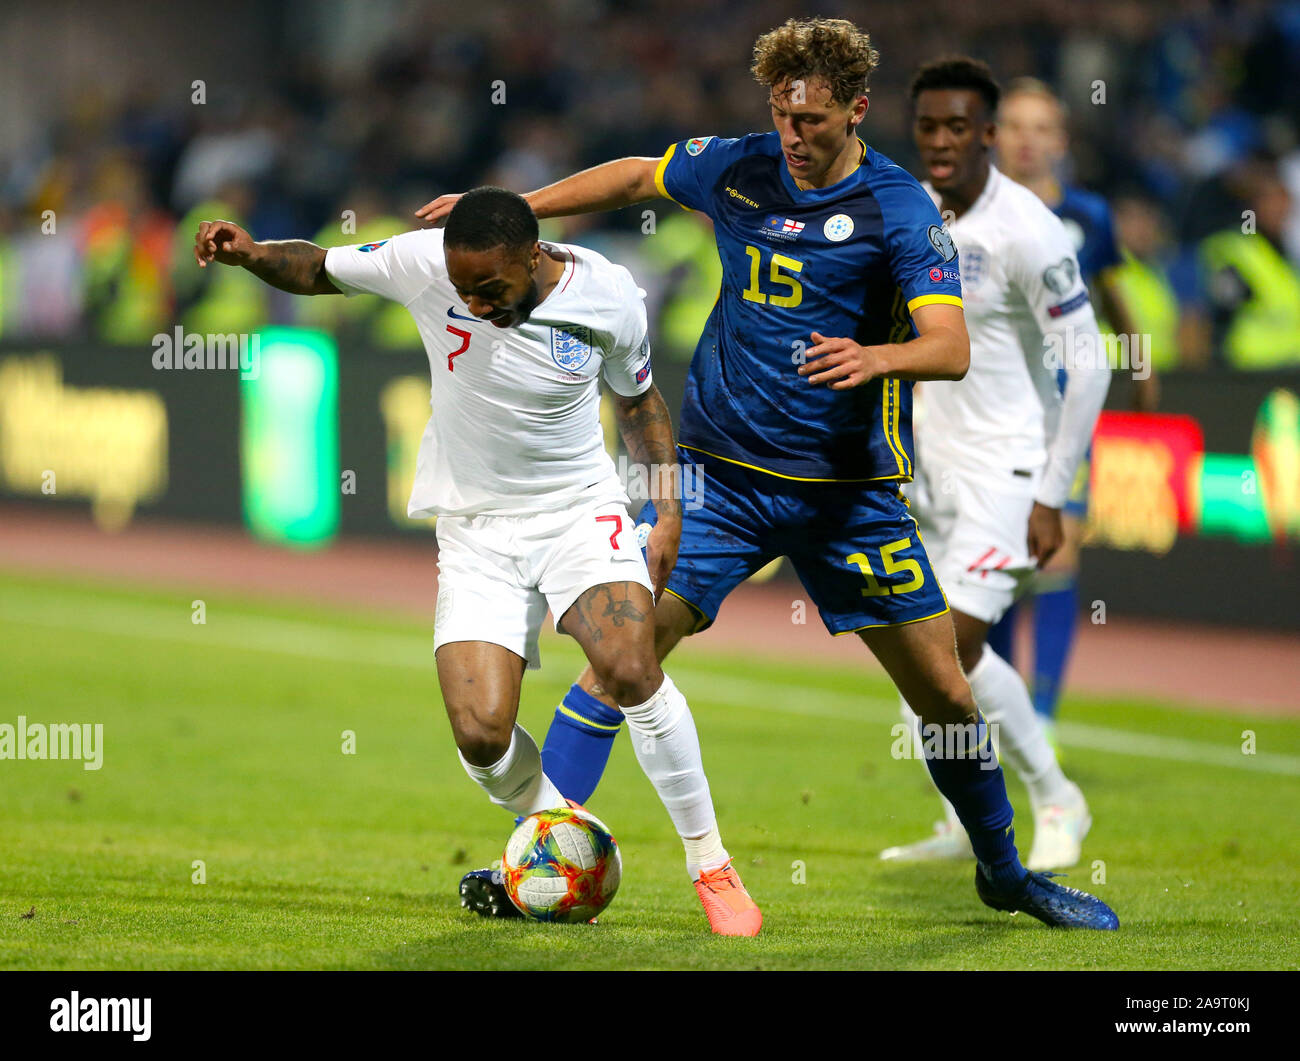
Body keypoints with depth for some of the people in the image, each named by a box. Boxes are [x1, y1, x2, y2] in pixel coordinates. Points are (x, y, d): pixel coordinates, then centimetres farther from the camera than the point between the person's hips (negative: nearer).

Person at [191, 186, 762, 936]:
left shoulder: (608, 297, -12)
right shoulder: (421, 263, -14)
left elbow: (638, 397, 7)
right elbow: (317, 269, 3)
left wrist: (670, 510, 2)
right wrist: (250, 253, -17)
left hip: (580, 508, -1)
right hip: (476, 528, 1)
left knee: (631, 671, -27)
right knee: (481, 733, -14)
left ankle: (712, 866, -9)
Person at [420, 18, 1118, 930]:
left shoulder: (901, 210, -10)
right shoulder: (735, 169, 1)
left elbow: (952, 348, -20)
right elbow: (637, 177, 21)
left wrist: (878, 357, -40)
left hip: (851, 492, -1)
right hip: (723, 470, 2)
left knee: (945, 693, 2)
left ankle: (1004, 871, 24)